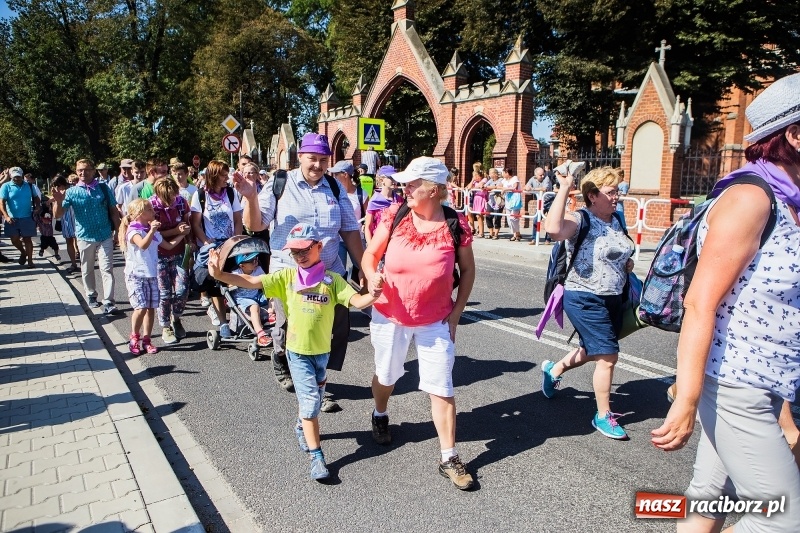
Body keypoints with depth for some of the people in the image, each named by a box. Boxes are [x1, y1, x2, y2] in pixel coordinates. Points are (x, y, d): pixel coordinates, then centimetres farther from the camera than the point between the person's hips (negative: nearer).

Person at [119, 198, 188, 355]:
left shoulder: (153, 231, 12)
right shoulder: (133, 230, -11)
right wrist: (152, 230, -37)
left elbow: (169, 245, 20)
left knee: (151, 308, 5)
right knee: (141, 308, -13)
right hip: (135, 275, -7)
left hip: (151, 275, 7)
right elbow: (143, 245, -31)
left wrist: (182, 234, 15)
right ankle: (134, 338, 8)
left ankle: (146, 340, 14)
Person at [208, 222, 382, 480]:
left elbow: (358, 302, -18)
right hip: (297, 350, -2)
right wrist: (219, 274, -25)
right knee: (310, 400, -6)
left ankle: (302, 427, 50)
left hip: (322, 350, 2)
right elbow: (252, 282, -13)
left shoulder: (332, 280, -8)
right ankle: (316, 456, 6)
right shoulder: (287, 277, -6)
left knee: (312, 398, 19)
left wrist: (374, 293, -39)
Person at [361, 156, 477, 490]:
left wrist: (456, 312, -3)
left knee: (442, 388, 1)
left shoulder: (456, 225, -12)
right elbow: (371, 254, 1)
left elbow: (467, 270, 1)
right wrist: (372, 278, -21)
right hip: (390, 316, 2)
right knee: (386, 376, 21)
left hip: (436, 322, -1)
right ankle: (380, 415, 54)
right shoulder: (395, 215, -9)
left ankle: (449, 458, 16)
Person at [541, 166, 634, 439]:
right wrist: (564, 189, -36)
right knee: (608, 356, -5)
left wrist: (627, 262, 5)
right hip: (585, 300, -9)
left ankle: (554, 369, 48)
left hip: (612, 299, 9)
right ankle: (603, 416, 14)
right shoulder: (580, 220, -18)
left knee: (593, 352, 22)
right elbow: (553, 229, -41)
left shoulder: (616, 221, 8)